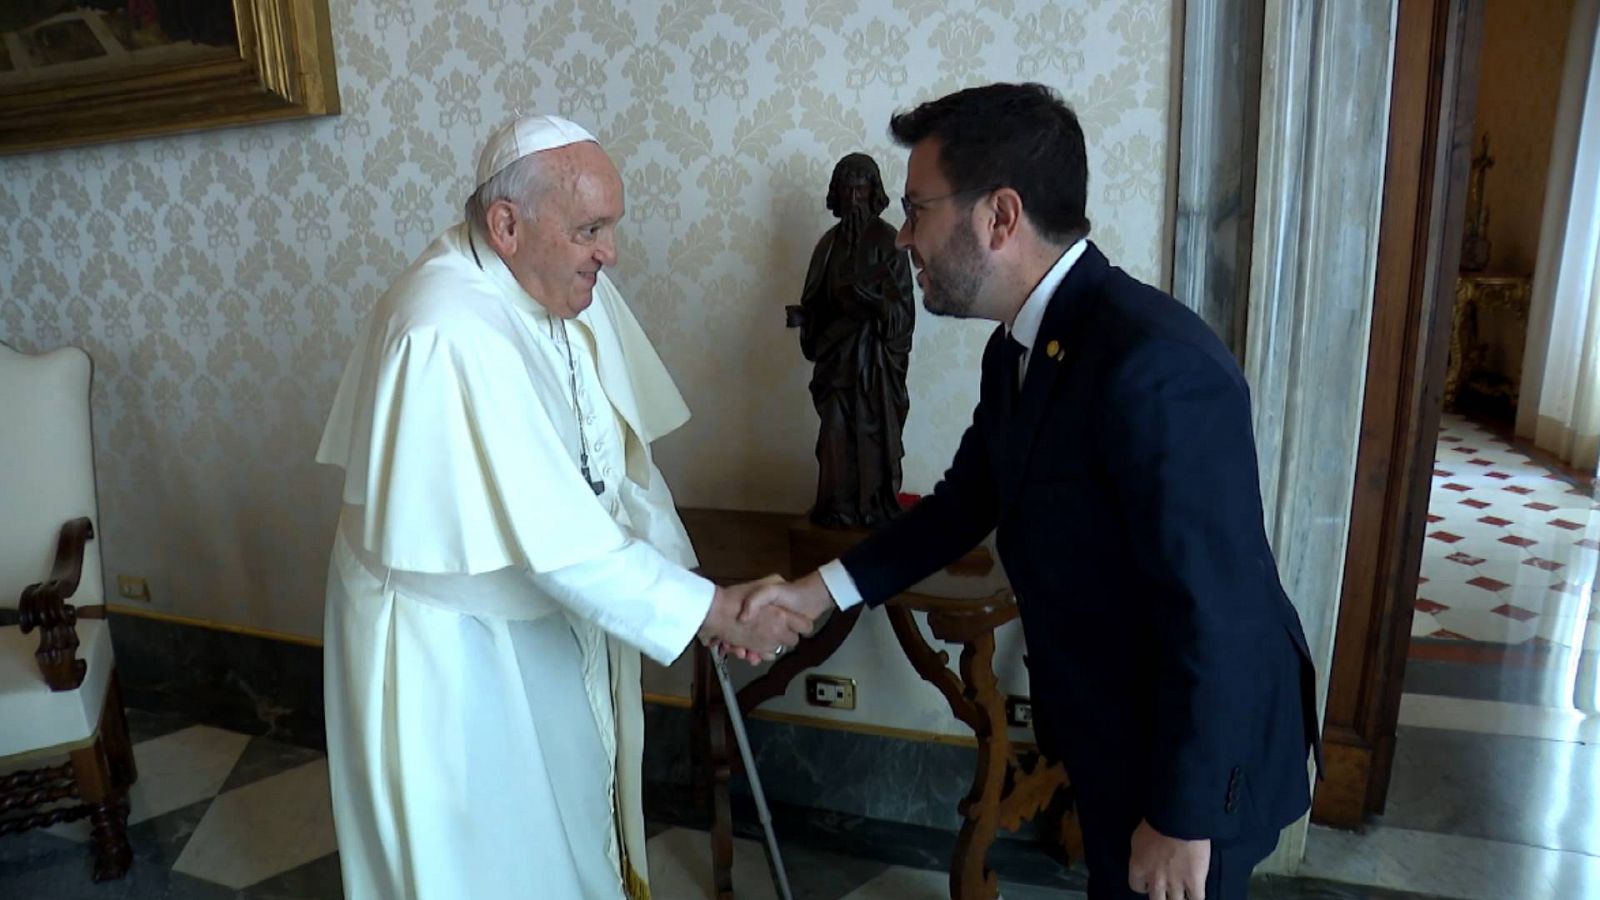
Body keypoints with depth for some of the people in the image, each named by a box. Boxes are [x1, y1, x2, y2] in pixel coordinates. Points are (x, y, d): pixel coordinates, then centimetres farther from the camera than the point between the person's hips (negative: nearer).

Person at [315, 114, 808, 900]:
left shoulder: (567, 282, -7)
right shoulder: (449, 336, -32)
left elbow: (621, 457, -2)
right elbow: (553, 536, -32)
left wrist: (688, 578, -9)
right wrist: (712, 609, -26)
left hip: (551, 613, 7)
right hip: (447, 642, -7)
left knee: (569, 818, 26)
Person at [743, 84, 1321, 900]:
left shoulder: (1154, 363, -31)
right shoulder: (1019, 348, -2)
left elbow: (1213, 615, -28)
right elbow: (967, 500, 8)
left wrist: (1182, 817, -19)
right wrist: (821, 590, 0)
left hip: (1194, 754, -8)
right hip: (1112, 729, 8)